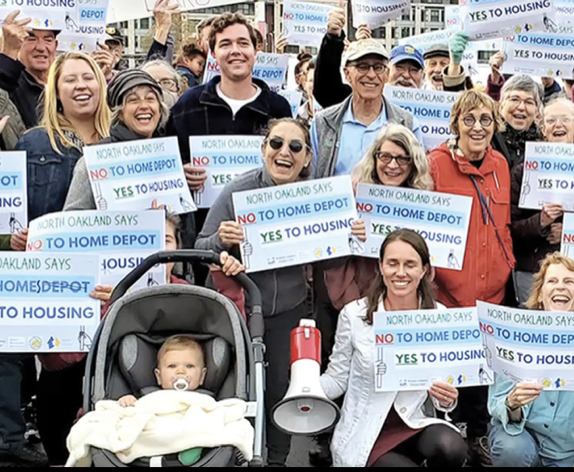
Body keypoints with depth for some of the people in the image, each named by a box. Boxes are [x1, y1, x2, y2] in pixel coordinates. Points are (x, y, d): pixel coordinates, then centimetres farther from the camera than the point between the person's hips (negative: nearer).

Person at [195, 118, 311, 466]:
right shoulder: (238, 191, -13)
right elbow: (200, 249, -8)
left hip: (289, 310, 2)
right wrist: (221, 240, -29)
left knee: (281, 385, 11)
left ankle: (278, 458, 34)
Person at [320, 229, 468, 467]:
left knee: (451, 447, -29)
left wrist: (446, 399, -16)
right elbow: (338, 378, -2)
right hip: (364, 436, -2)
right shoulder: (354, 314, -8)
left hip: (415, 425, 2)